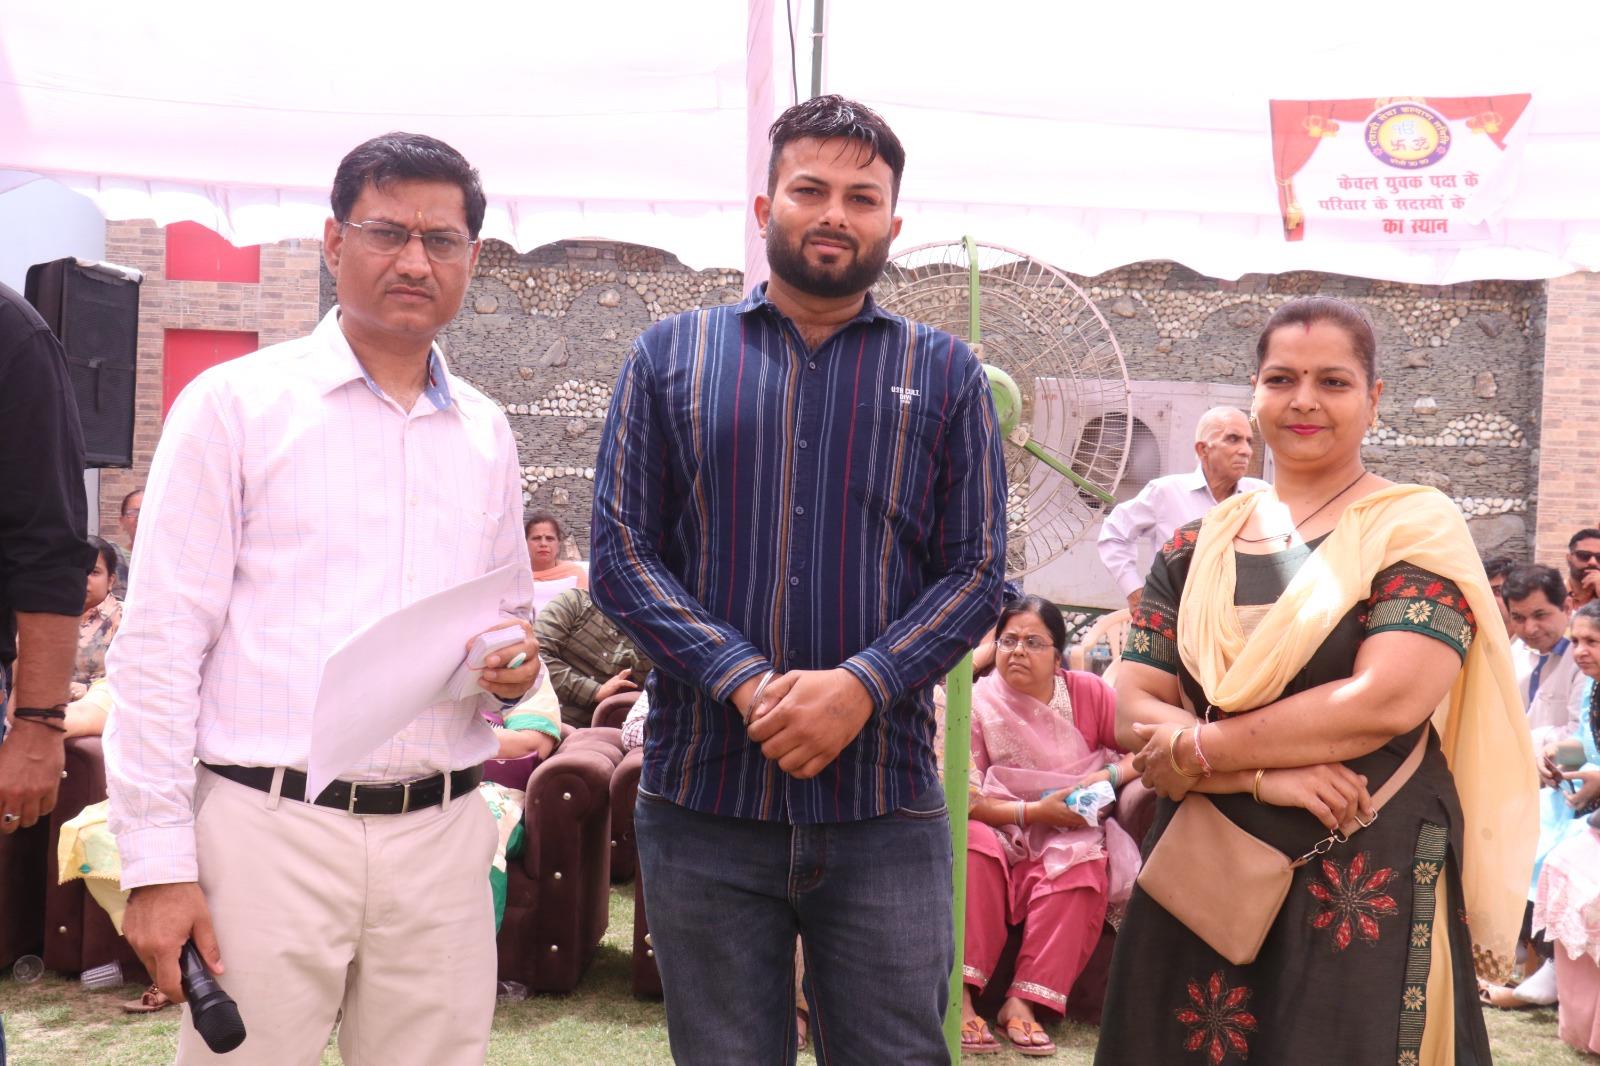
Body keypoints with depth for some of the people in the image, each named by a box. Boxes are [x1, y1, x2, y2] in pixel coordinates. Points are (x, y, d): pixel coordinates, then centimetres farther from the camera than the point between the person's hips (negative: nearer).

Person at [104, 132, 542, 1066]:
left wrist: (517, 664, 0)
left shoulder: (486, 433, 14)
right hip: (270, 826, -4)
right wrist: (159, 864, -9)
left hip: (441, 840, 4)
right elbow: (161, 642, -4)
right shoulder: (235, 402, 0)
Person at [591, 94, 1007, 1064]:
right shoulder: (671, 356, 8)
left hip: (886, 802, 0)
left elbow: (978, 572, 3)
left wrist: (860, 685, -13)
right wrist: (745, 684, -13)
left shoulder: (946, 373, 9)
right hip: (703, 797, 0)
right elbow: (621, 551, 1)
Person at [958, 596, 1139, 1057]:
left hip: (1072, 836, 1)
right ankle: (959, 994, -35)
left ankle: (1025, 1001, -32)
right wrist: (1035, 811, -22)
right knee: (974, 844, -34)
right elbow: (966, 799, -13)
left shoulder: (1088, 692, -4)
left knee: (1083, 864, -32)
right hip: (1003, 834, -1)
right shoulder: (979, 702, -10)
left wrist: (1109, 775, -19)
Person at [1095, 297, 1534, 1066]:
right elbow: (1136, 712, 1)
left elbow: (1388, 700, -17)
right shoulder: (1197, 546, 8)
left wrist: (1199, 750, -12)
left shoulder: (1417, 529, -4)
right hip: (1200, 879, 4)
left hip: (1364, 890, -4)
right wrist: (1262, 773, -15)